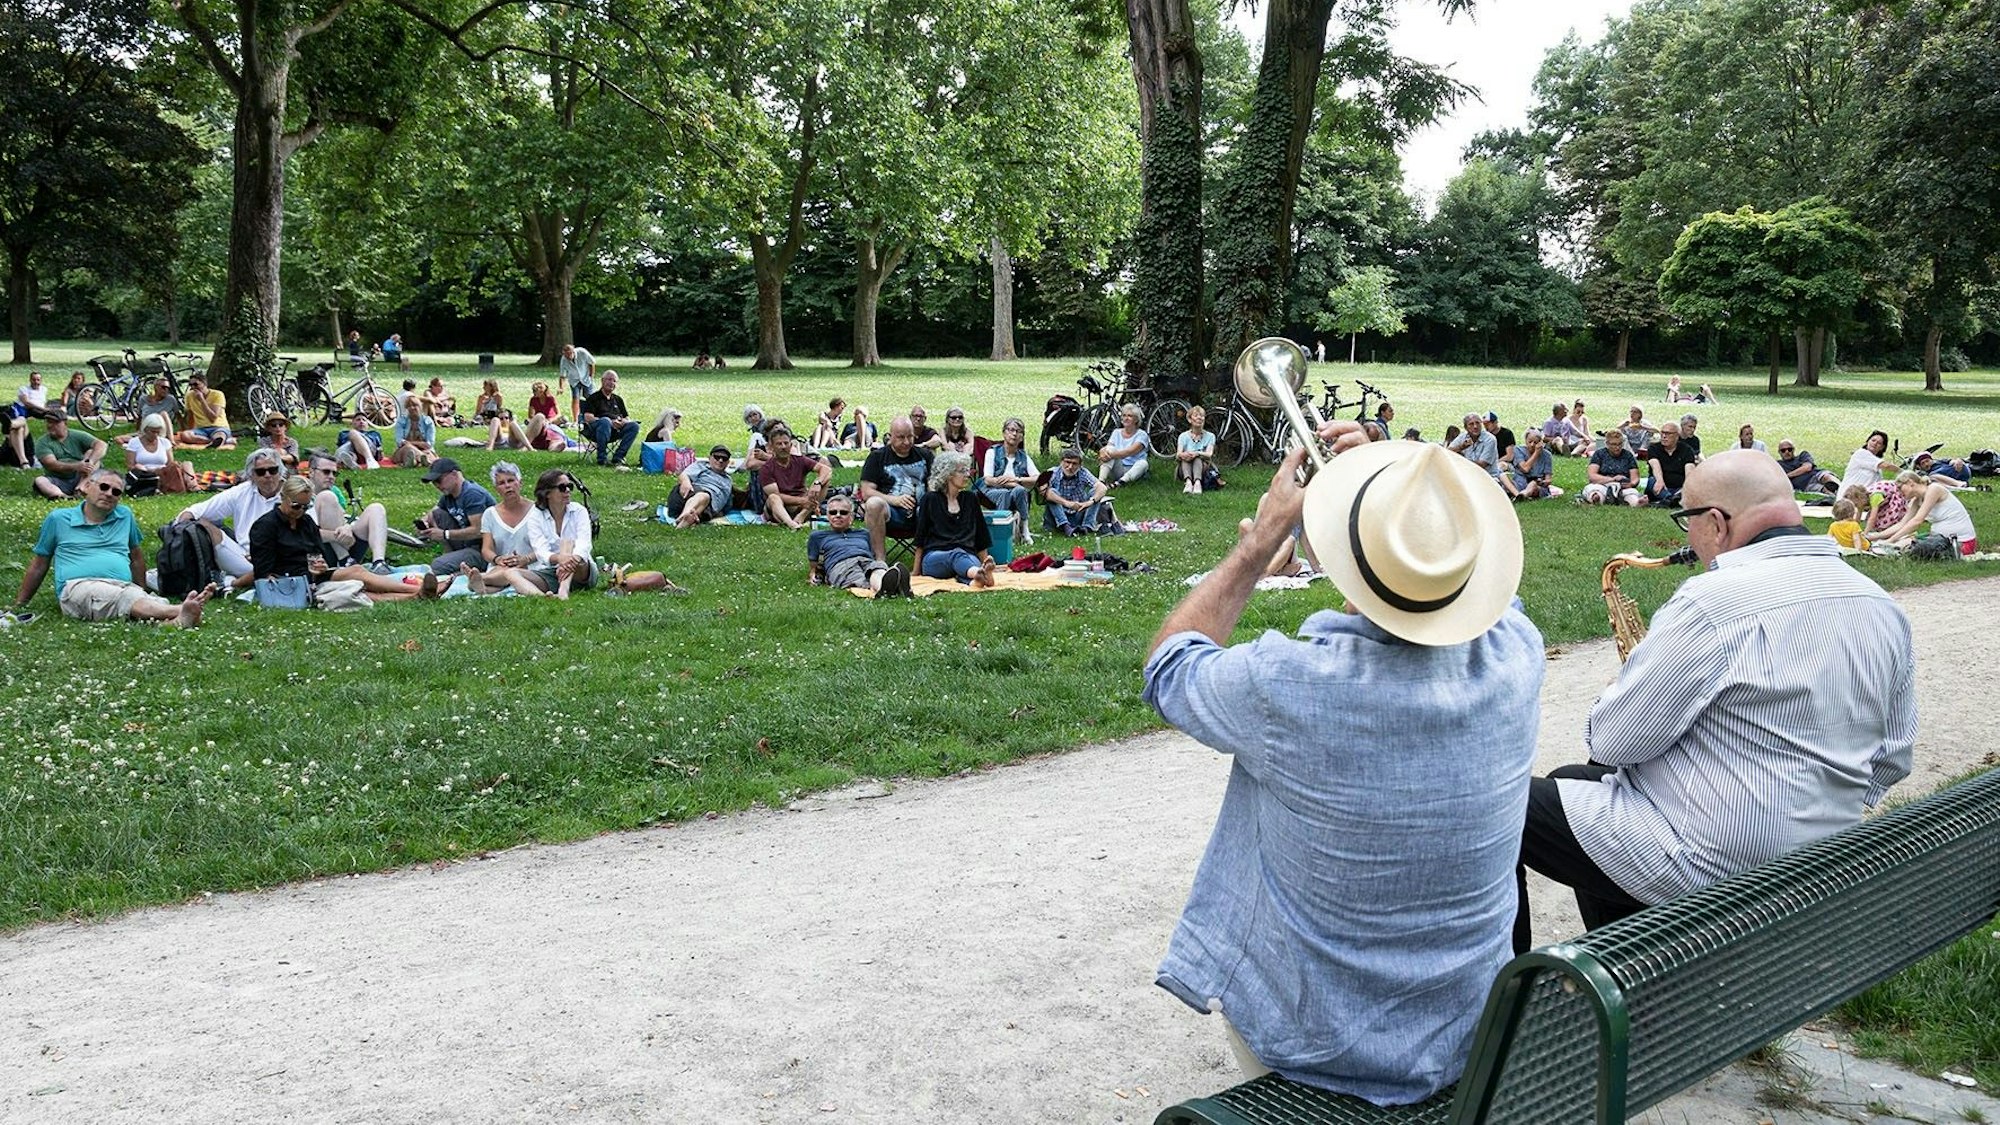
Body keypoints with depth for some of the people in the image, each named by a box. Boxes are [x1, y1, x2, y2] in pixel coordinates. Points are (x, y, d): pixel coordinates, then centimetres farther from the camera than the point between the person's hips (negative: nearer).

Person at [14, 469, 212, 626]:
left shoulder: (125, 516, 24)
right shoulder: (58, 519, 16)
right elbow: (39, 565, 23)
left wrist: (143, 592, 32)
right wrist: (18, 606, 24)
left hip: (125, 586, 4)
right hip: (80, 586, -4)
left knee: (157, 603, -36)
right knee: (128, 599, -40)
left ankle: (177, 621, -69)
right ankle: (181, 611, -66)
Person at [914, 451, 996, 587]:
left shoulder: (969, 499, 18)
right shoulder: (930, 499, 8)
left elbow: (981, 541, 21)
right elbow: (920, 541, 7)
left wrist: (985, 564, 16)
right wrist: (916, 571, 4)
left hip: (967, 555, 3)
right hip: (935, 557, -3)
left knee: (974, 561, -35)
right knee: (957, 554, -39)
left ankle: (978, 578, -69)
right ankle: (978, 573, -70)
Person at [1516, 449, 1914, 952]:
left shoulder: (1715, 602, -23)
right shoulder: (1885, 608, 3)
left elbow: (1613, 742, -17)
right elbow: (1891, 763, 11)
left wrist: (1611, 706, 5)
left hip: (1698, 867, -9)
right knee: (1570, 779, 26)